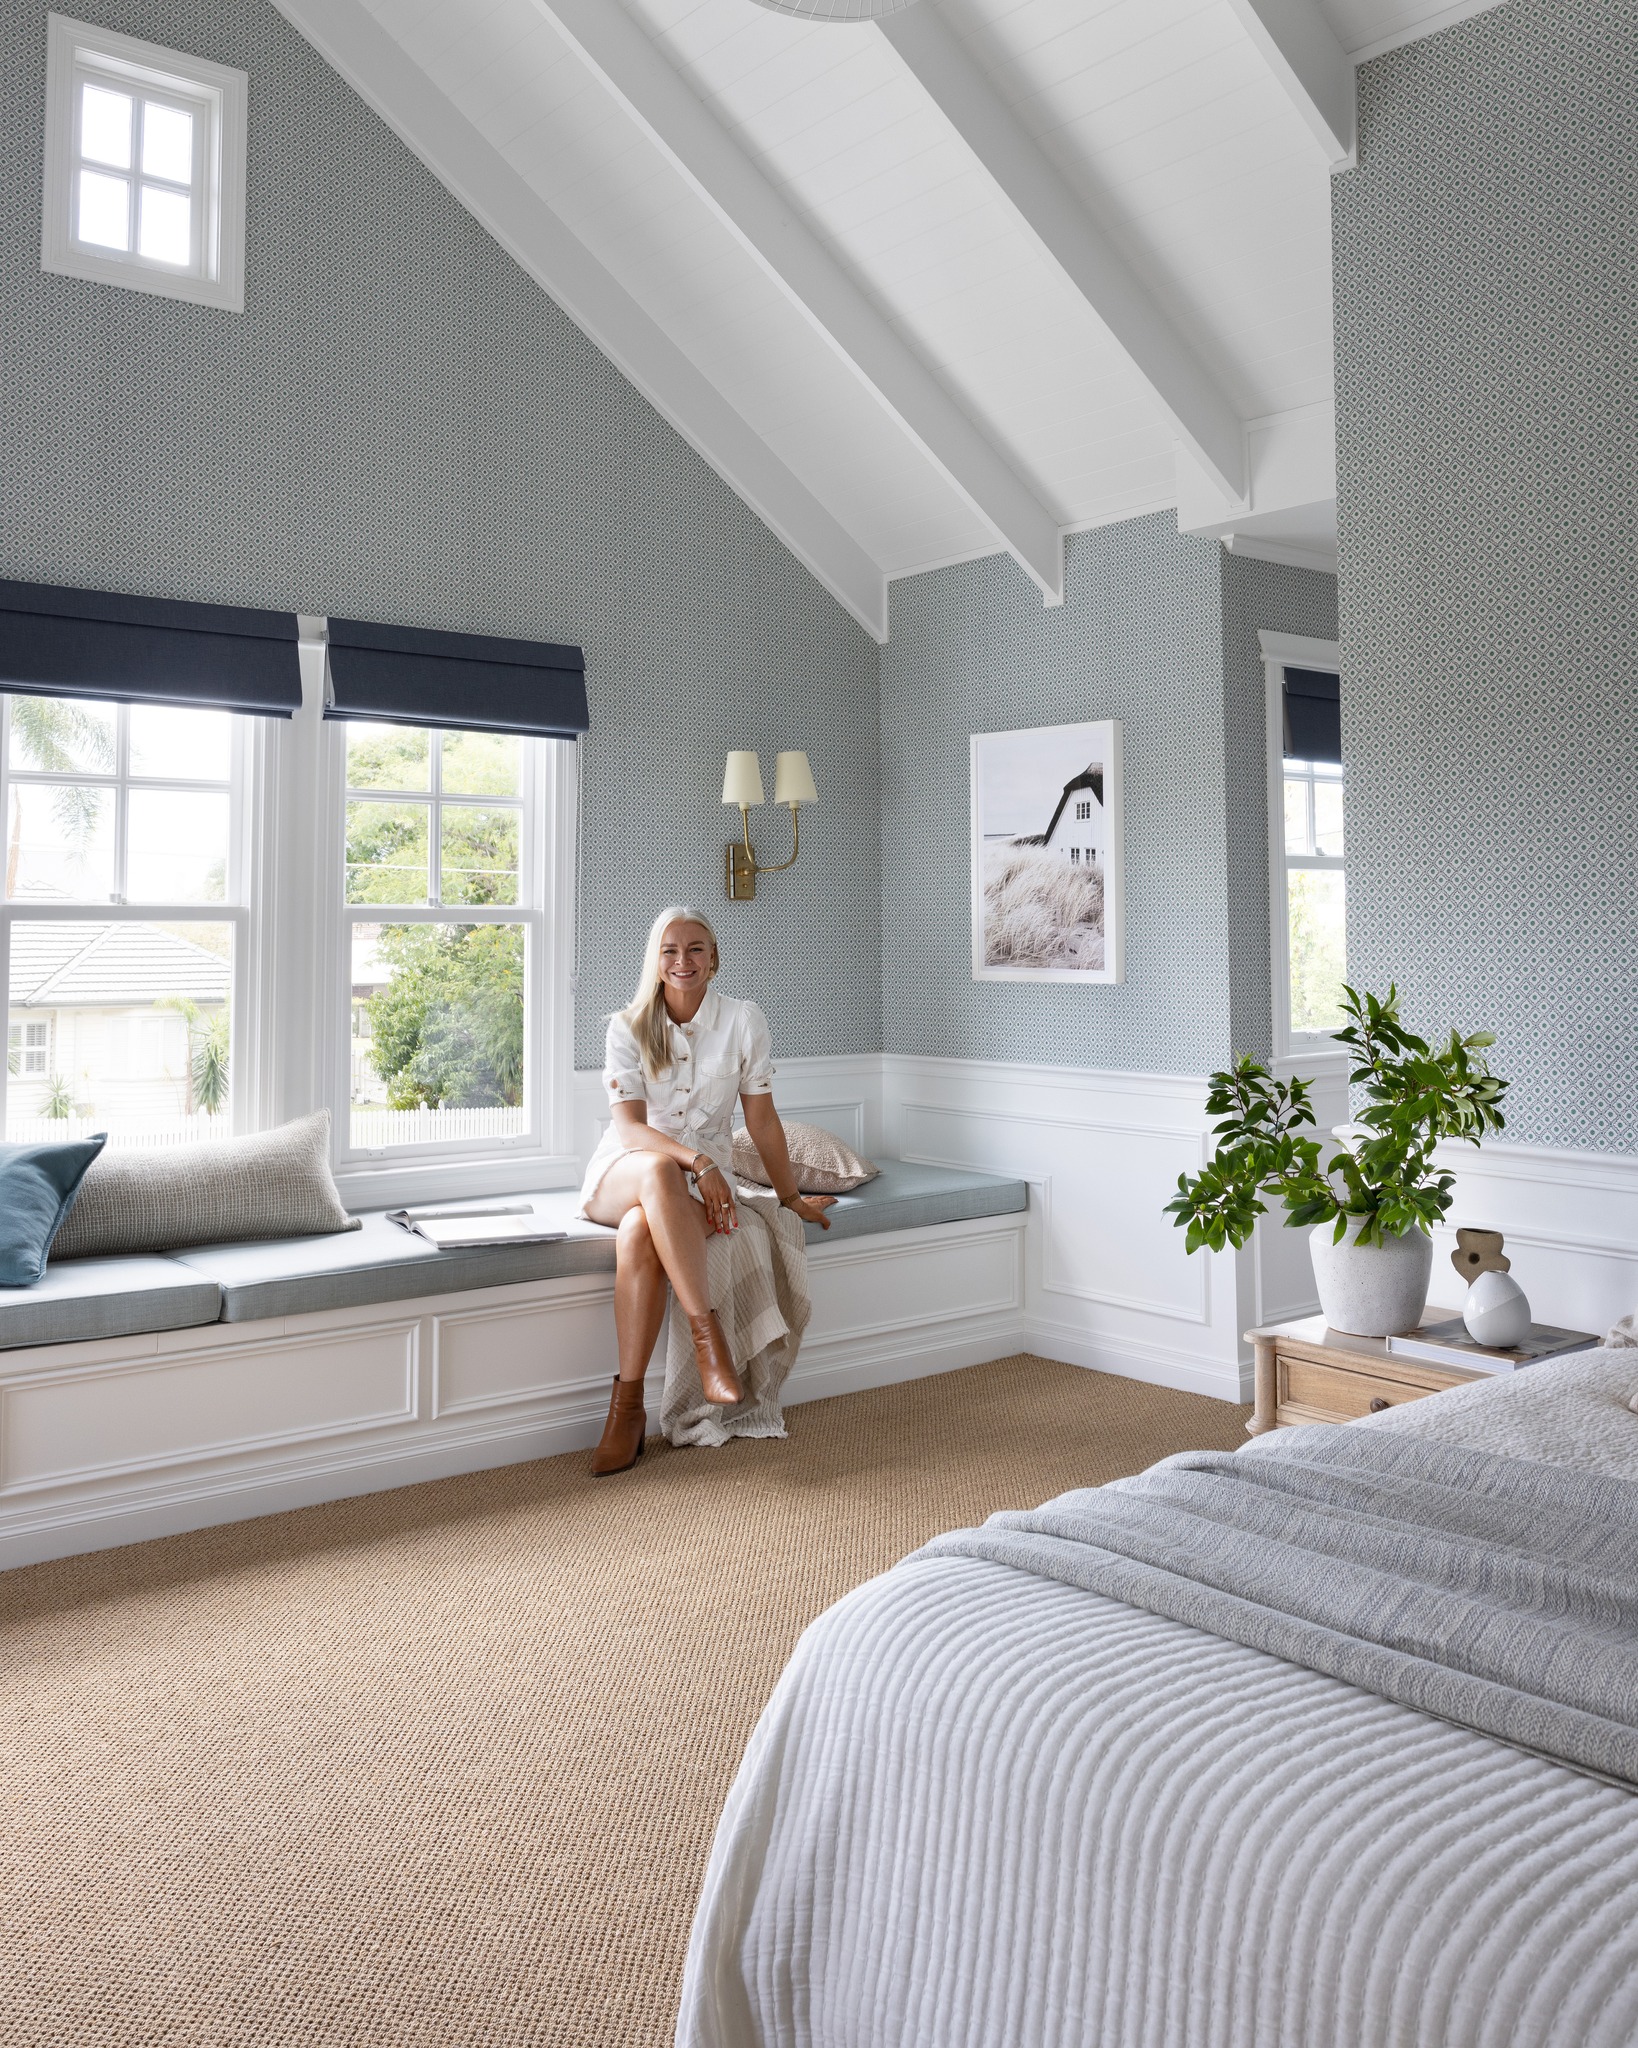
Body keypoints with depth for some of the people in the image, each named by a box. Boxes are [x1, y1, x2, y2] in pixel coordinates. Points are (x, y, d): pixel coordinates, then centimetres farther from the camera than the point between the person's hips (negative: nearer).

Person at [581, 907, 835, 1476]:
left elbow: (762, 1119, 6)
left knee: (639, 1232, -35)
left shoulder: (743, 1021, -1)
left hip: (700, 1178, 0)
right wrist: (694, 1159, -27)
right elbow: (630, 1126, -10)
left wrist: (792, 1198, 10)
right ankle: (706, 1333, -40)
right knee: (658, 1171, -39)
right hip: (623, 1169, 0)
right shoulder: (627, 1026, -1)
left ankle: (628, 1402, -33)